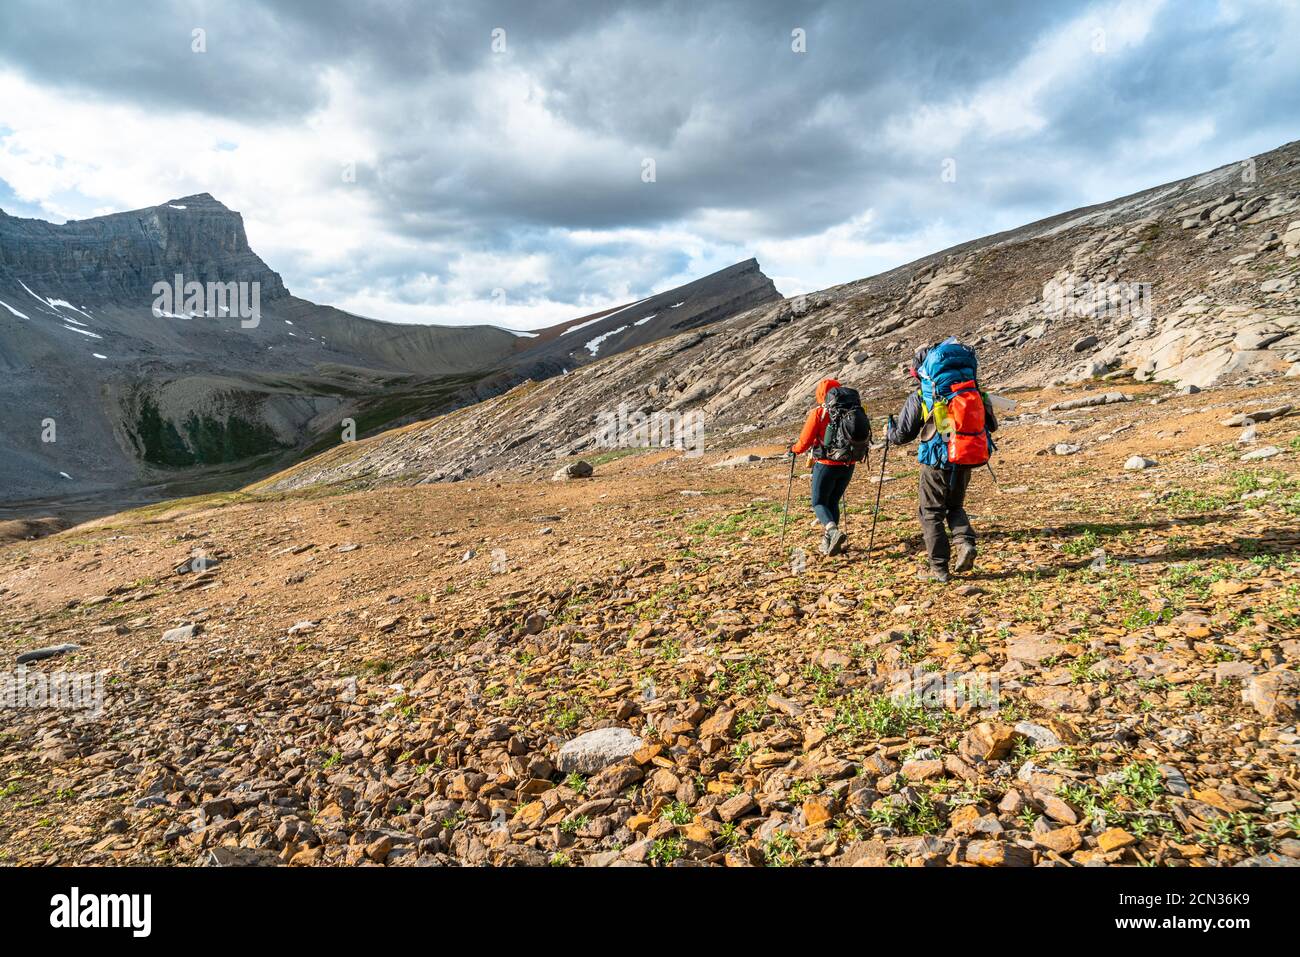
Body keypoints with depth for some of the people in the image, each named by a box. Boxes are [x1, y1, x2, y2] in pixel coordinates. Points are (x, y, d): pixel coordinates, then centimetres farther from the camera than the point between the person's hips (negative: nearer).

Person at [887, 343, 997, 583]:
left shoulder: (919, 397, -6)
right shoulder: (971, 390, 6)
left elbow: (899, 436, -2)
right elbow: (991, 425, 12)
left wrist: (892, 425, 20)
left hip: (937, 462, -4)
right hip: (966, 461, 4)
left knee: (930, 512, 9)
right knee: (955, 506, 24)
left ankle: (938, 568, 8)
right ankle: (965, 542, 0)